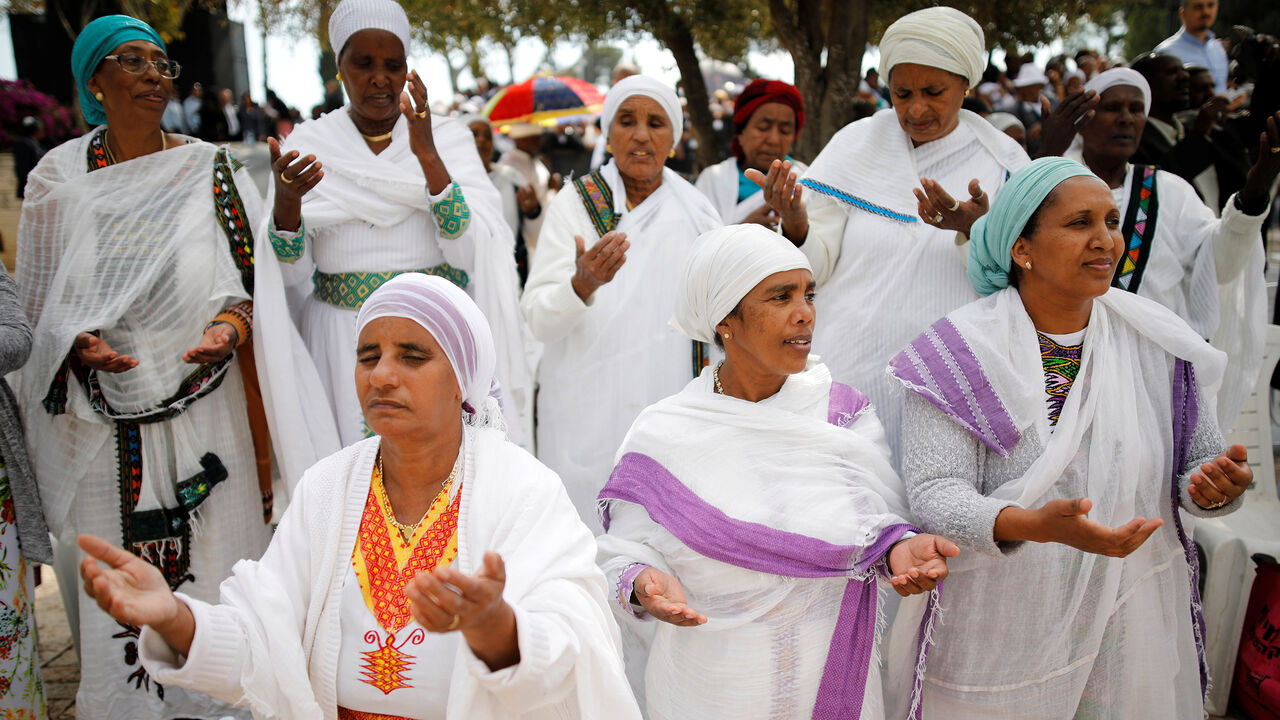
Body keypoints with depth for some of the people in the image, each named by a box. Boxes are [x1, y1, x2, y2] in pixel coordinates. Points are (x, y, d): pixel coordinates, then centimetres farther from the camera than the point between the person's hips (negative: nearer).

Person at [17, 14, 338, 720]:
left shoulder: (212, 171, 1)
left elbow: (252, 283, 3)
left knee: (213, 569, 5)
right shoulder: (59, 178, 3)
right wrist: (78, 344, -12)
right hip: (104, 420, 1)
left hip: (206, 414, 0)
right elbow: (40, 299, 8)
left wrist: (230, 327, -17)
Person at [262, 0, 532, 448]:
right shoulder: (310, 143, 4)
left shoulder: (448, 138, 2)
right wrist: (285, 201, -20)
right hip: (344, 344, 1)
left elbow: (472, 253, -11)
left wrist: (428, 155, -20)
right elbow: (293, 274, -1)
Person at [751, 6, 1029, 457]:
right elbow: (816, 266, 2)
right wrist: (796, 227, -20)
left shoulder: (1001, 161, 2)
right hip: (848, 373, 0)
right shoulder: (854, 145, 3)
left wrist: (975, 230, -21)